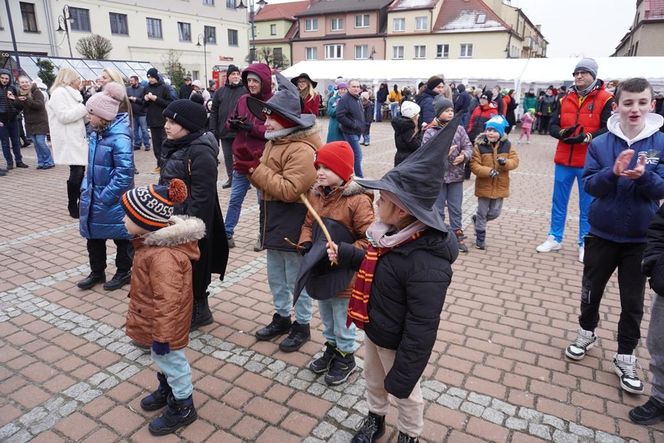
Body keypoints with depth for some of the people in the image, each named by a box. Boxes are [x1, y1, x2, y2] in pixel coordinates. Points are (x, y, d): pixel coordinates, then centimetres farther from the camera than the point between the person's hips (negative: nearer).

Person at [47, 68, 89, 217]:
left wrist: (87, 113, 8)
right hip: (69, 141, -9)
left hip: (78, 138, 9)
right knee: (76, 173, -12)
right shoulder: (59, 92, -7)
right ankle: (72, 207, -2)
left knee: (81, 171, 6)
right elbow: (64, 116, -18)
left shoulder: (71, 93, 21)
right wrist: (85, 108, -14)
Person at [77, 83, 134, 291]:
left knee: (121, 237, 10)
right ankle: (97, 272, 35)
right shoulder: (97, 133, 5)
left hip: (113, 201, -8)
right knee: (93, 236, 18)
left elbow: (124, 172, -26)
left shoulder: (119, 138, -22)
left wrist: (106, 196, -23)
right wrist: (86, 187, 10)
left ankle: (123, 272, 27)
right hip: (93, 196, 9)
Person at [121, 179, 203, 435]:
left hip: (165, 325, -9)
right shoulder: (155, 241, -2)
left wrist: (162, 335, -26)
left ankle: (183, 407, 33)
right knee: (162, 360, 28)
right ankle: (167, 390, 52)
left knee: (171, 361, 11)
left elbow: (167, 301, -33)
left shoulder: (163, 256, -37)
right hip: (156, 321, 9)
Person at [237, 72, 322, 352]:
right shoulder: (274, 142, 10)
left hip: (293, 225, -9)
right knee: (276, 277, 21)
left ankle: (302, 325, 25)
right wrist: (251, 166, -7)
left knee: (297, 279, 7)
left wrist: (255, 170, -24)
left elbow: (290, 190, -28)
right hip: (274, 222, 10)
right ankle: (282, 318, 38)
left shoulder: (302, 150, -21)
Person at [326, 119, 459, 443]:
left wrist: (403, 375, -23)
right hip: (373, 330, 8)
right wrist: (344, 254, 0)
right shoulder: (396, 233, -11)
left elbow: (421, 332, -31)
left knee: (405, 395, 21)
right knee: (373, 379, 31)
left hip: (396, 343, -8)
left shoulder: (427, 266, -38)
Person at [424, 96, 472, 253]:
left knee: (456, 208, 14)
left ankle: (457, 235, 29)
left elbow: (468, 146, 2)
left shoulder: (459, 128, 0)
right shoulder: (430, 132, -9)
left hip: (456, 175, 3)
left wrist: (464, 156, -17)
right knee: (437, 208, 10)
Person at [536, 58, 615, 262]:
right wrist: (562, 133, -14)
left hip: (589, 163, -4)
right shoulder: (566, 99, 9)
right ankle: (555, 238, 24)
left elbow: (608, 129, -12)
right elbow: (553, 126, 6)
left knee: (587, 205, 7)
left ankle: (584, 244, 19)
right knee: (559, 202, 11)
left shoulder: (605, 100, -4)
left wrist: (586, 137, -24)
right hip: (564, 160, 4)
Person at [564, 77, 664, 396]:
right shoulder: (599, 144, -8)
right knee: (592, 289, 16)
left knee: (633, 301, 9)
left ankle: (625, 358, 25)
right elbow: (589, 185, -11)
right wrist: (613, 172, -30)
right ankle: (586, 333, 41)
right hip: (603, 233, 0)